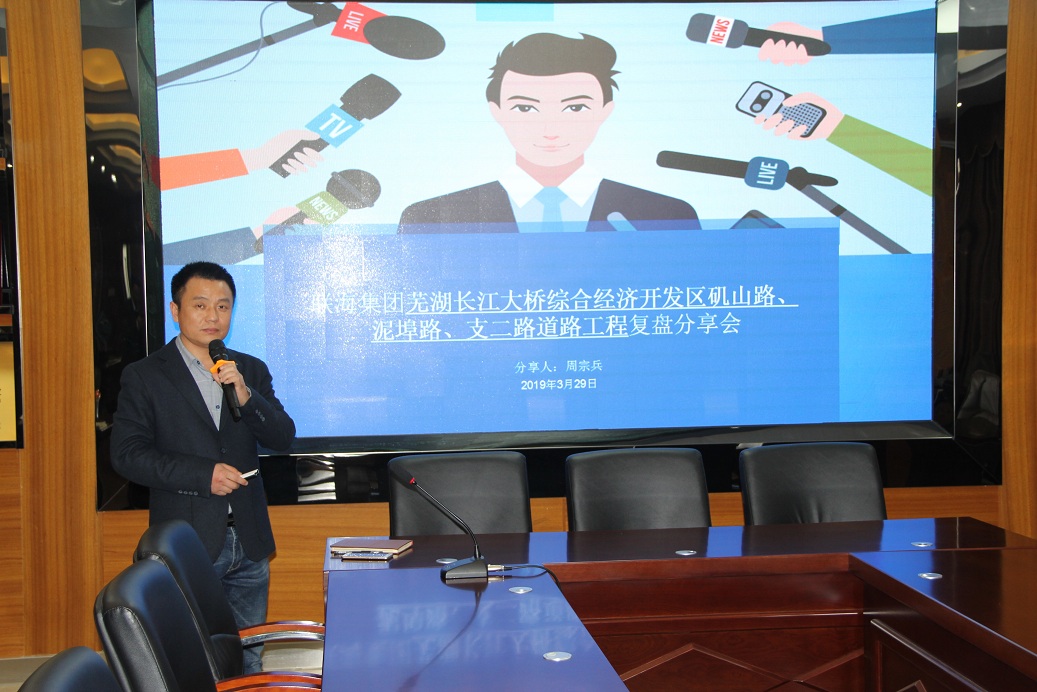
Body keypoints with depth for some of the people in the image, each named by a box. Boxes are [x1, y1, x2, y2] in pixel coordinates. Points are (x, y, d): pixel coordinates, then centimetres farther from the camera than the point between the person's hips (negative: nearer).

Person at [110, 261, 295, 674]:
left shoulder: (252, 371, 10)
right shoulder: (144, 377, -2)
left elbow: (282, 438, 2)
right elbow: (127, 454, -9)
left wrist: (244, 395, -15)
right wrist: (203, 475, -17)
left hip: (248, 543, 4)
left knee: (248, 662, 12)